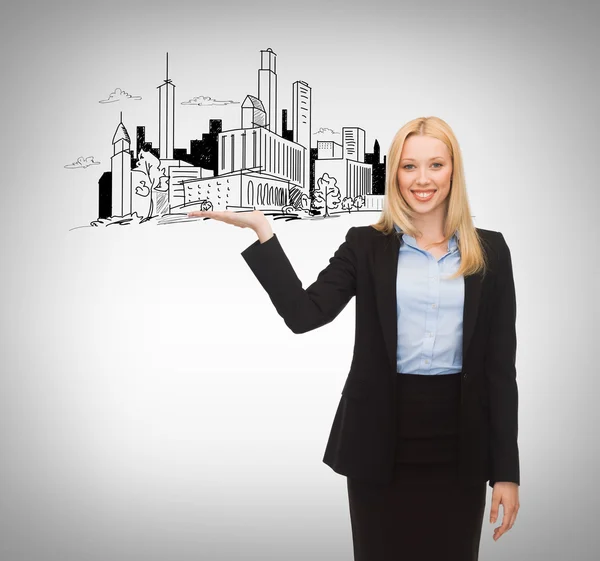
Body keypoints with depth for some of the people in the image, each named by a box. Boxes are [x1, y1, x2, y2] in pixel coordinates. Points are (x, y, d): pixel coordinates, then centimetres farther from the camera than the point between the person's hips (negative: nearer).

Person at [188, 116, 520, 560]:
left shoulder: (489, 251, 3)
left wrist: (506, 470, 0)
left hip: (459, 441, 1)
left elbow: (501, 363, 2)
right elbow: (304, 314, -10)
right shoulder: (366, 246, 2)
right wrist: (260, 228, -16)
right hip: (382, 439, 0)